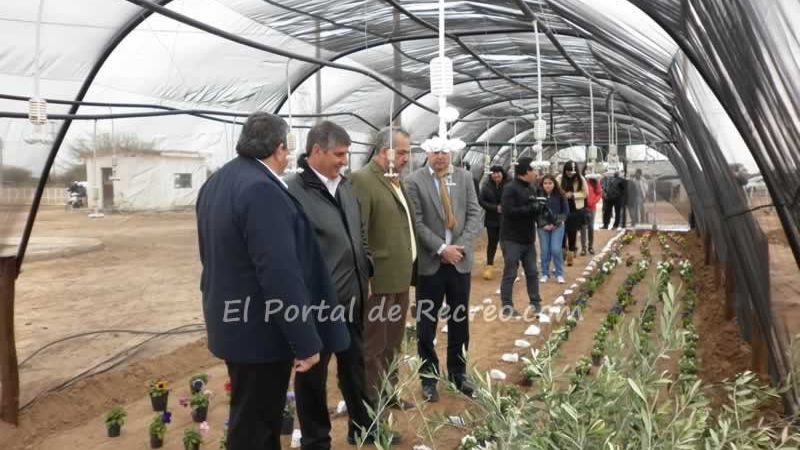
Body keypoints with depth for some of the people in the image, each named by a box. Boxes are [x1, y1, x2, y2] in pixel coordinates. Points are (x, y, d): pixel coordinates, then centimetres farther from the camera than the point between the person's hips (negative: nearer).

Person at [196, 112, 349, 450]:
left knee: (250, 417, 24)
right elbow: (281, 274, -28)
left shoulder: (216, 182, 8)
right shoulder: (262, 189, -24)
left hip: (232, 322, 10)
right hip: (261, 331, -10)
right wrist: (306, 341, -23)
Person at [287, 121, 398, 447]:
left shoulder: (345, 186, 8)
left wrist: (365, 271, 14)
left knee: (355, 367, 21)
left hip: (351, 298, 8)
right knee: (313, 374, 11)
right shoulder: (295, 192, -17)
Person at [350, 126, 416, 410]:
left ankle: (389, 392, 35)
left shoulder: (396, 180, 14)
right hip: (378, 280, -9)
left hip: (399, 276, 9)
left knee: (393, 343, 20)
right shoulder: (363, 180, -16)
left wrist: (408, 267, 16)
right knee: (373, 345, 4)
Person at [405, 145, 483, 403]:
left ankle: (458, 373, 28)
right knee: (426, 324, 5)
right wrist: (441, 249, -17)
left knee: (459, 321, 13)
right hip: (430, 262, -3)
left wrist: (460, 246, -11)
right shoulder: (414, 181, -6)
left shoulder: (464, 177, 6)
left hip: (460, 260, 3)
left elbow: (475, 214, 2)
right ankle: (429, 377, 20)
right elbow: (417, 222, -10)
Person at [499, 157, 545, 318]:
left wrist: (539, 208, -5)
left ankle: (535, 303, 23)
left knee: (532, 273, 13)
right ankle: (507, 306, 7)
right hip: (512, 239, -8)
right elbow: (508, 211, -25)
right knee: (510, 274, -1)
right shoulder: (510, 188, -15)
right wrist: (531, 209, -22)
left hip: (528, 239, 8)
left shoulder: (532, 188, 12)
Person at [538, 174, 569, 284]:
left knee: (556, 250, -7)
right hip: (543, 227, 1)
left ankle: (559, 274, 7)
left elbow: (566, 211, 0)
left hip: (557, 226, -1)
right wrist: (543, 224, -10)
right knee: (545, 251, 2)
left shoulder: (560, 195, -4)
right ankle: (544, 274, 16)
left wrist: (555, 223, -9)